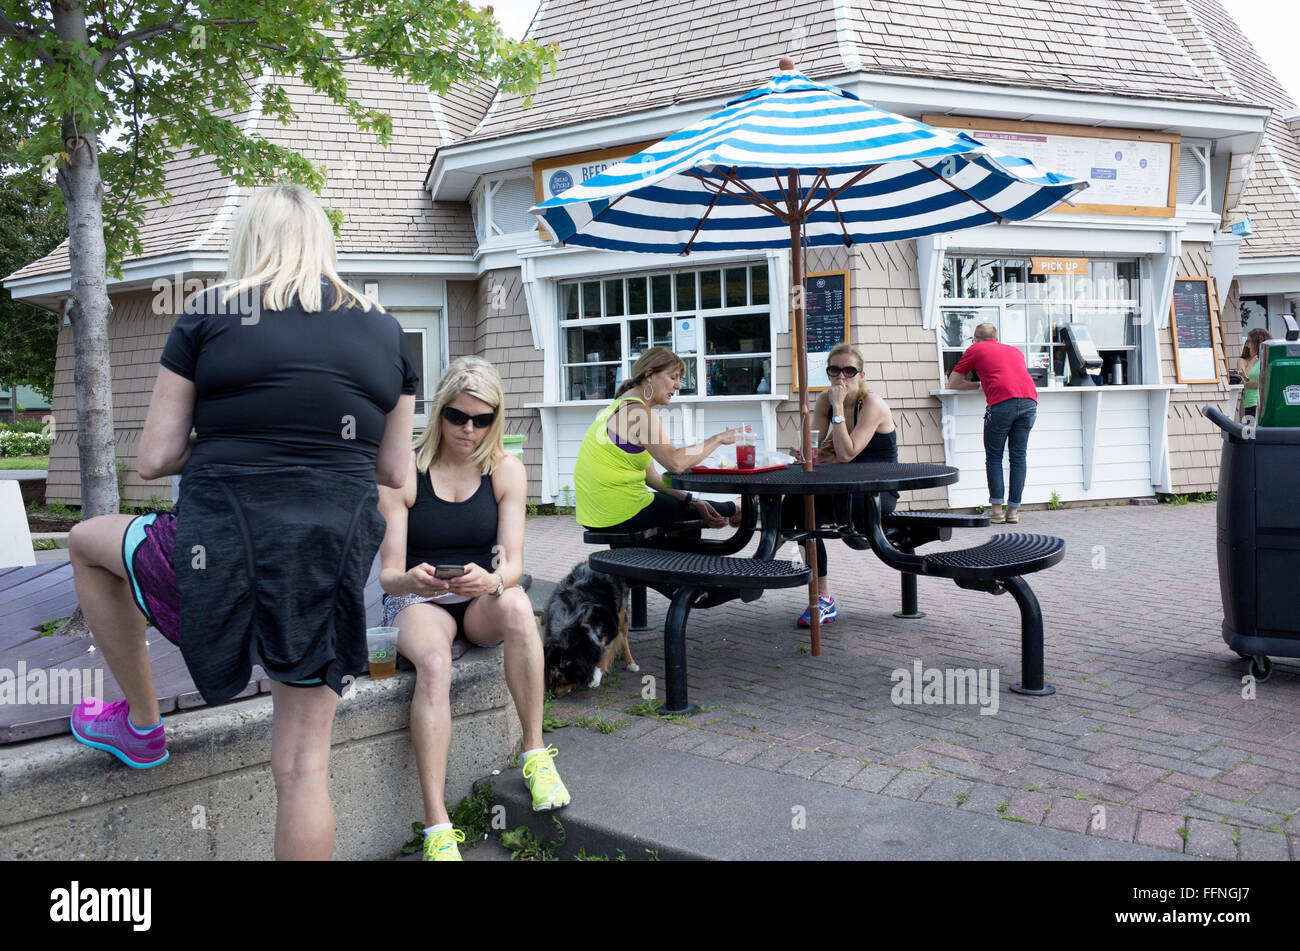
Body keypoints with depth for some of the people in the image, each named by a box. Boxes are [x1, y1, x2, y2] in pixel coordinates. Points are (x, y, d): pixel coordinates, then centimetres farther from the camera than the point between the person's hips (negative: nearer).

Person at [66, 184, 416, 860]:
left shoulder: (207, 316, 1)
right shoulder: (385, 332, 10)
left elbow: (154, 459, 2)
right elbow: (394, 471, 13)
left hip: (222, 552, -3)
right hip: (333, 563, 3)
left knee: (86, 542, 28)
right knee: (304, 764, 12)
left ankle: (140, 723, 34)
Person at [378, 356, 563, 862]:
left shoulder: (506, 469, -2)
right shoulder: (403, 472, -7)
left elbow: (513, 563, -10)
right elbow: (389, 573, -10)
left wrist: (492, 582, -35)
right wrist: (411, 580, -35)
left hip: (483, 599, 2)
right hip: (416, 600, -1)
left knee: (517, 604, -35)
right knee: (433, 665, -35)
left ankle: (535, 753, -23)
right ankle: (437, 829, -37)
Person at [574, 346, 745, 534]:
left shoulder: (623, 407, 16)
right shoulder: (638, 412, -16)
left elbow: (649, 476, 14)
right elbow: (675, 463, -28)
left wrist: (692, 501, 8)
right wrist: (718, 439, -15)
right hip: (621, 515, -9)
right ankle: (734, 511, 42)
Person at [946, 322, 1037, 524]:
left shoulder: (975, 349, 19)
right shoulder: (1014, 351, 32)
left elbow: (952, 383, 22)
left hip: (1002, 402, -4)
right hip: (1029, 400, 4)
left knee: (994, 456, 8)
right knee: (1019, 456, 10)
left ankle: (996, 509, 2)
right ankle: (1013, 511, 10)